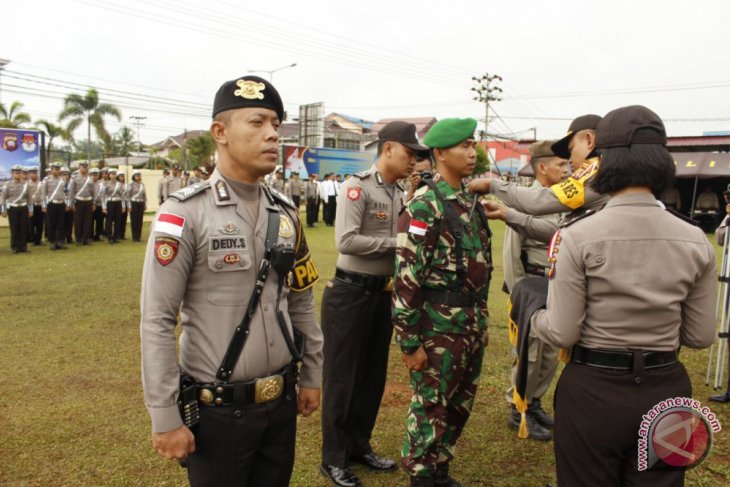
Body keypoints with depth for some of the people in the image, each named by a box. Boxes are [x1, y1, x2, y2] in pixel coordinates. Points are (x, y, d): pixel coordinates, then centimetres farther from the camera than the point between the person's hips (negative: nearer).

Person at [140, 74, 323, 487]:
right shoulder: (184, 213, -14)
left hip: (282, 402, 5)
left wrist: (312, 376, 12)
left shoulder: (286, 212, 4)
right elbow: (157, 323, -14)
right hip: (217, 410, -5)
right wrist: (165, 418, -13)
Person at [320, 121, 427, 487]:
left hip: (384, 292, 8)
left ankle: (359, 446, 35)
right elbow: (346, 241, -24)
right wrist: (396, 243, -19)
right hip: (351, 293, -8)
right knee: (342, 377, 5)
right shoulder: (357, 187, -14)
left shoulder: (400, 195, 9)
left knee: (373, 375, 17)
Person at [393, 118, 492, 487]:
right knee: (430, 408, 7)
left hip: (471, 325, 8)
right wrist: (410, 341, -18)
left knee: (459, 406, 19)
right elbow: (406, 278, -19)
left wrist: (482, 320, 18)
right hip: (438, 327, -8)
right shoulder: (424, 206, -16)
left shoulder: (471, 203, 10)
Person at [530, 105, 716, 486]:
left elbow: (562, 333, -14)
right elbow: (700, 336, 3)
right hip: (666, 391, 4)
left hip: (593, 391, -3)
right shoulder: (695, 241, -4)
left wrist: (533, 316, 7)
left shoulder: (578, 236, -16)